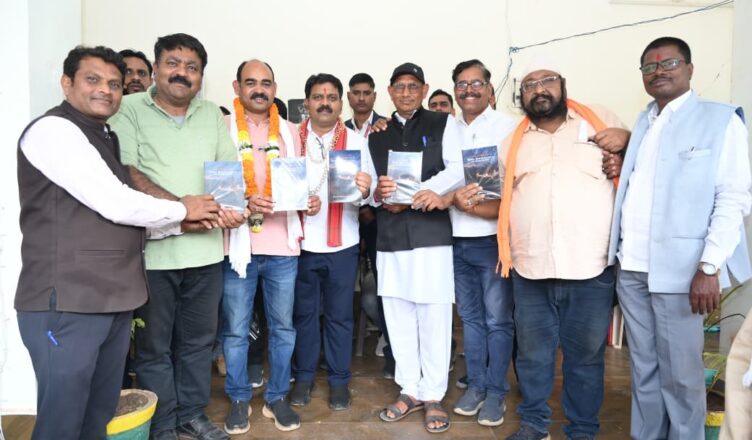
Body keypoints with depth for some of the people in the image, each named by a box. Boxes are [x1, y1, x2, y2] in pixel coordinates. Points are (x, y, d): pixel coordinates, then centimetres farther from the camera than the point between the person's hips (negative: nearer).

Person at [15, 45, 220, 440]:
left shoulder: (106, 139, 19)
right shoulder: (53, 130, -11)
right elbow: (115, 204, -19)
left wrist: (185, 222, 2)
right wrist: (182, 209, -5)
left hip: (113, 300, 9)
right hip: (65, 303, -9)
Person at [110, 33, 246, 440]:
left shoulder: (212, 114, 12)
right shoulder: (130, 110, -2)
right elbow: (126, 172, -12)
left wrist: (230, 205, -11)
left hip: (205, 248, 4)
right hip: (152, 249, -4)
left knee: (198, 340, 16)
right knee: (153, 345, 9)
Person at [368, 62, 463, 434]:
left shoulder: (443, 123, 7)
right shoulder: (376, 133, 17)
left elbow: (457, 169, -6)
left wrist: (413, 194, -17)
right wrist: (378, 192, -11)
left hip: (431, 231, -3)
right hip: (389, 234, 4)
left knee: (433, 315, -1)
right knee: (398, 316, 9)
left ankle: (433, 395, 15)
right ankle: (410, 390, 24)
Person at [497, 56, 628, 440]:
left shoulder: (601, 120, 7)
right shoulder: (512, 142, 14)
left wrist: (627, 139, -6)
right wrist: (476, 203, 1)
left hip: (590, 267, -2)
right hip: (531, 269, 2)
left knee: (585, 355, 11)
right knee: (532, 354, 13)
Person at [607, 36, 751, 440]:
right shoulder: (641, 124, 16)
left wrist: (709, 267, -17)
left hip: (678, 269, -5)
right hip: (631, 268, 5)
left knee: (680, 372, 5)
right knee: (643, 367, 14)